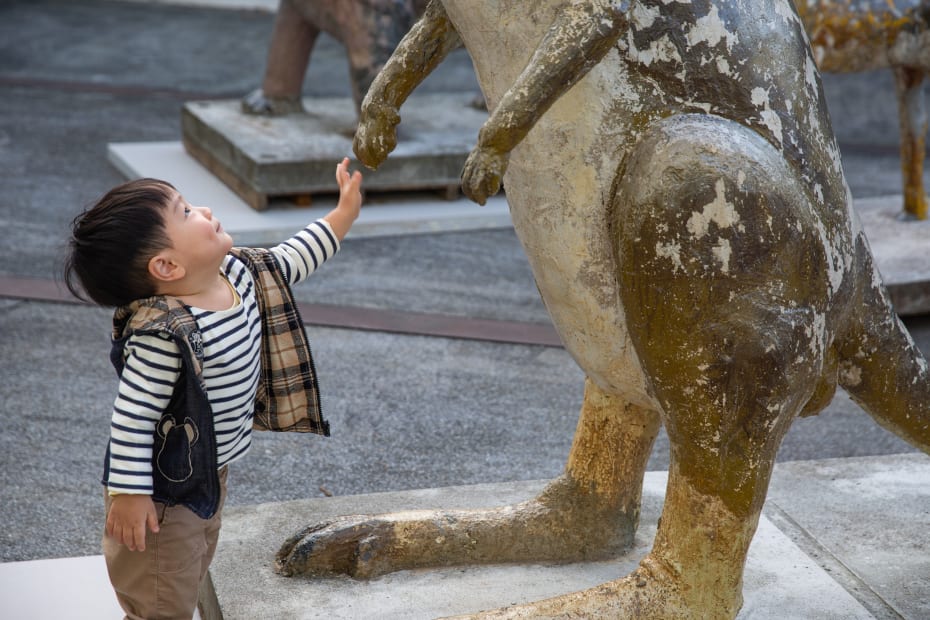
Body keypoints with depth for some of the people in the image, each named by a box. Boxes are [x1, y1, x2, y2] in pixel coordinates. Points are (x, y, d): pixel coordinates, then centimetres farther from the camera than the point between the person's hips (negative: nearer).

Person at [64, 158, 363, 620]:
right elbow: (132, 416, -29)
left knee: (192, 578, 28)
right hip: (164, 491, -9)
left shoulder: (237, 274, -9)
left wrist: (343, 215, 10)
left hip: (210, 472, 9)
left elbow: (287, 262, 10)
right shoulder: (163, 335, -35)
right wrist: (128, 494, -24)